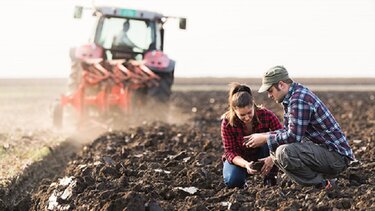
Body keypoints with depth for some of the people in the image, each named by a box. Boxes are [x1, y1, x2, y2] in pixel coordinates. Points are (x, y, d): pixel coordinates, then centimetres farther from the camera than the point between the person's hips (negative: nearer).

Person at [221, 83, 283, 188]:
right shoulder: (227, 122, -24)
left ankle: (270, 176, -12)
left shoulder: (266, 115, -25)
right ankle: (244, 173, 7)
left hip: (261, 154, 0)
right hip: (240, 158, 0)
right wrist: (246, 164, -42)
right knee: (232, 181, -30)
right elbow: (230, 151, -22)